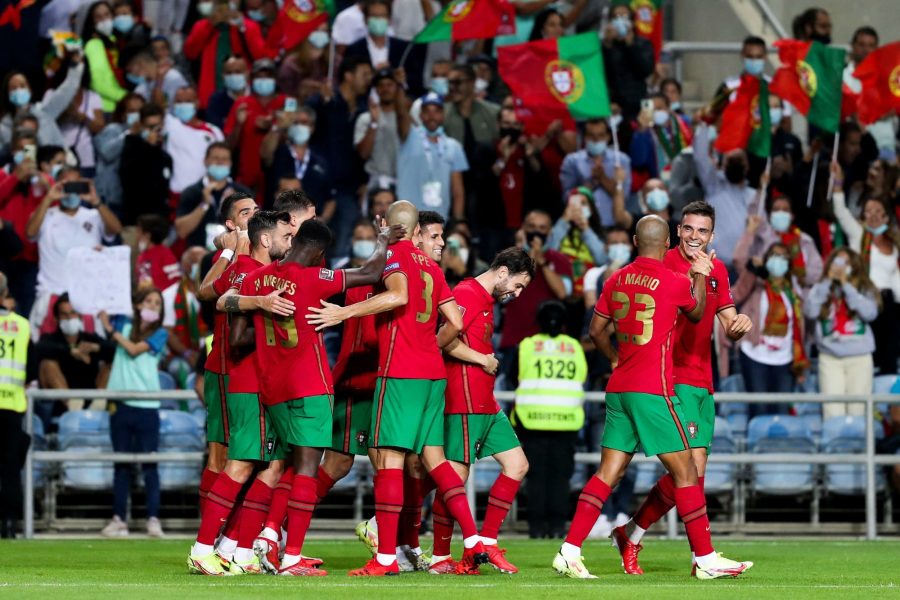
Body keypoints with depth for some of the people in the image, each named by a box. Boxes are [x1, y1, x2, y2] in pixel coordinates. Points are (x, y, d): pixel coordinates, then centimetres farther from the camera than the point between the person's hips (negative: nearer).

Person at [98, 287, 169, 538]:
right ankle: (119, 519, 6)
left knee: (149, 465, -4)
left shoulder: (160, 333, 4)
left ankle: (153, 520, -5)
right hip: (121, 402, 2)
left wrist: (113, 331, 1)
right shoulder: (124, 325, 12)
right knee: (122, 464, 5)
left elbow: (134, 349, -6)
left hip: (146, 405, -2)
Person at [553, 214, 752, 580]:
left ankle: (569, 552, -2)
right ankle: (706, 559, 3)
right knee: (685, 471, 1)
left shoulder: (616, 280, 8)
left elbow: (596, 330, 16)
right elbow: (697, 313, 13)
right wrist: (700, 275, 27)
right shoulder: (674, 282, -8)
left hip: (618, 389, 6)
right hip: (653, 390, -6)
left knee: (608, 472, 6)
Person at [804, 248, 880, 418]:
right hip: (830, 357, 0)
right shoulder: (821, 289, 8)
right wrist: (828, 281, -5)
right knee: (833, 413, -9)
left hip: (860, 357, 0)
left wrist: (846, 285, -9)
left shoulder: (865, 289, 6)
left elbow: (870, 313, -11)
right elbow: (810, 311, -8)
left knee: (857, 410, -4)